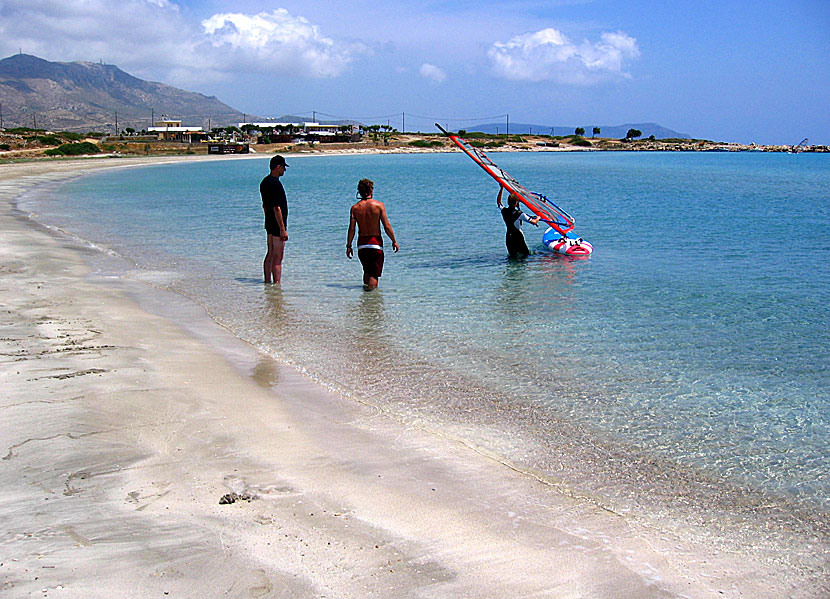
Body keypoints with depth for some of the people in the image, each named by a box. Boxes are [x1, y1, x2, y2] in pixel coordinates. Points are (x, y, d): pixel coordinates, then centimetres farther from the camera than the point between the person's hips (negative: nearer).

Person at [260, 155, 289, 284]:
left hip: (269, 224, 10)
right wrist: (283, 229, -21)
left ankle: (267, 282, 20)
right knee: (278, 257, -9)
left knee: (270, 254, 15)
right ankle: (277, 284, -9)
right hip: (277, 225, -10)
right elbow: (276, 208, -22)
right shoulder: (275, 183, -19)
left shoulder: (264, 182, 12)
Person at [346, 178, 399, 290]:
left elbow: (351, 229, -4)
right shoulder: (379, 205, -8)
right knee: (374, 274, 1)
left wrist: (348, 246, 3)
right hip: (376, 243, -3)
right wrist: (394, 241, 2)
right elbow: (387, 227, -9)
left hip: (361, 244, 3)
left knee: (367, 271, 23)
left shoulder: (355, 208, -1)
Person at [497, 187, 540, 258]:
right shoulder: (519, 214, -18)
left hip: (508, 238, 6)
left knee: (512, 255, 19)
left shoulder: (504, 211, -4)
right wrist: (538, 218, 7)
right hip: (518, 239, -5)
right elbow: (534, 222, -15)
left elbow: (498, 202, 18)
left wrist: (501, 188, 22)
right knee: (525, 255, 3)